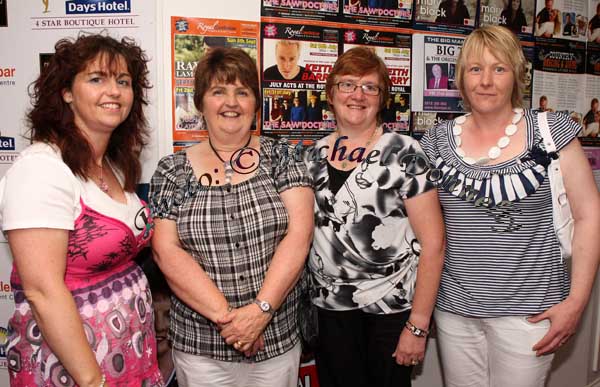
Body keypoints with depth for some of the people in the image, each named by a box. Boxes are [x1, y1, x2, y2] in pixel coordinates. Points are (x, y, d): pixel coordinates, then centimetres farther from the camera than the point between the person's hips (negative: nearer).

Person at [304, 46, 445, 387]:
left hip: (390, 308, -3)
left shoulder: (403, 153, -10)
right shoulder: (315, 154, 4)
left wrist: (418, 325, -14)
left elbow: (433, 243, -12)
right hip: (328, 307, 4)